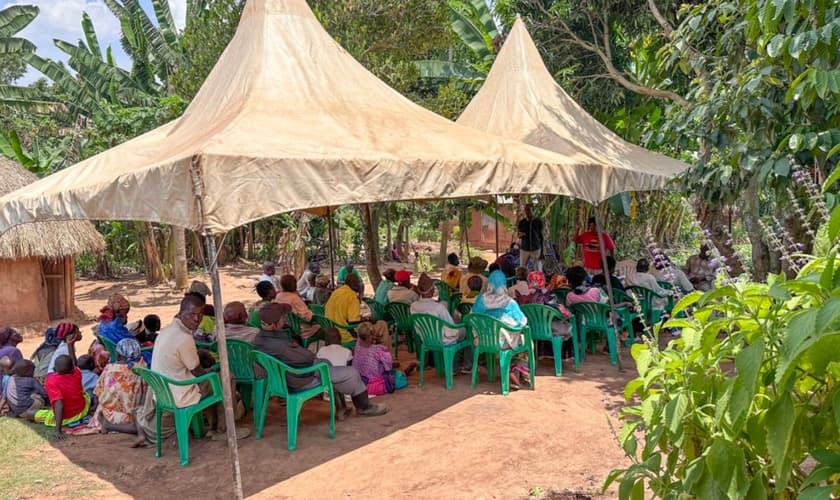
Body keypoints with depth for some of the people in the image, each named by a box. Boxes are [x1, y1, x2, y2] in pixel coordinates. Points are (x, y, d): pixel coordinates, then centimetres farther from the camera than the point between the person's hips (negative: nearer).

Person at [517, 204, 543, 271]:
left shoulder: (538, 222, -2)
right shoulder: (521, 223, 1)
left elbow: (541, 236, 3)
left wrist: (542, 251, 1)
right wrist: (520, 235, -14)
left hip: (536, 249, -1)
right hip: (524, 249, 2)